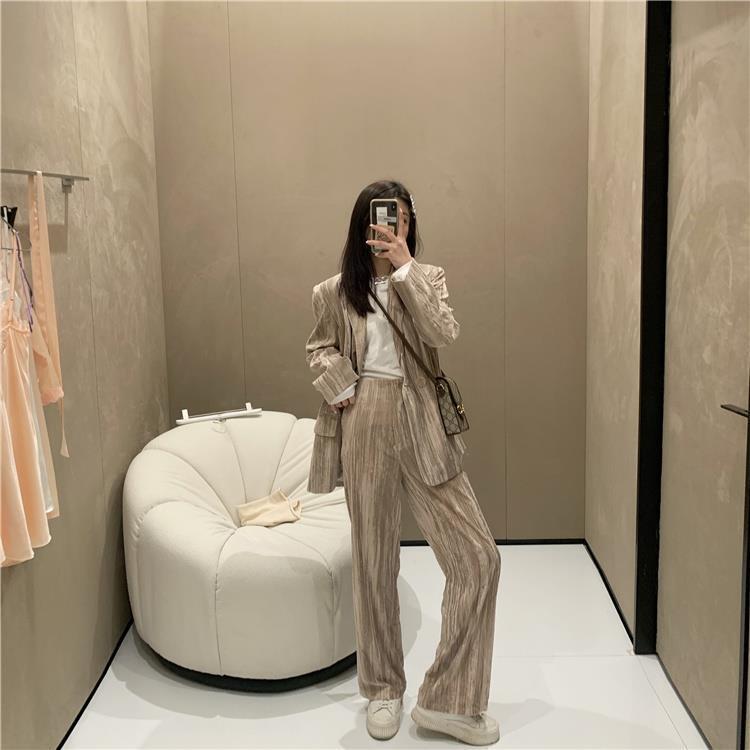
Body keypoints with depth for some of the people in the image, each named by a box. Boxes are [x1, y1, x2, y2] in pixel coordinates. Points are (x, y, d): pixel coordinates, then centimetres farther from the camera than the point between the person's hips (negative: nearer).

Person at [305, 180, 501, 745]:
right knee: (374, 563, 9)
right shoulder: (335, 292, 5)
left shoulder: (427, 278, 5)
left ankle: (447, 699, 9)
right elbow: (320, 348, 17)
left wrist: (404, 266, -15)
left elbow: (445, 332, -13)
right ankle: (383, 688, 29)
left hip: (423, 428, 1)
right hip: (365, 428, 0)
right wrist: (340, 387, -2)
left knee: (478, 557, -5)